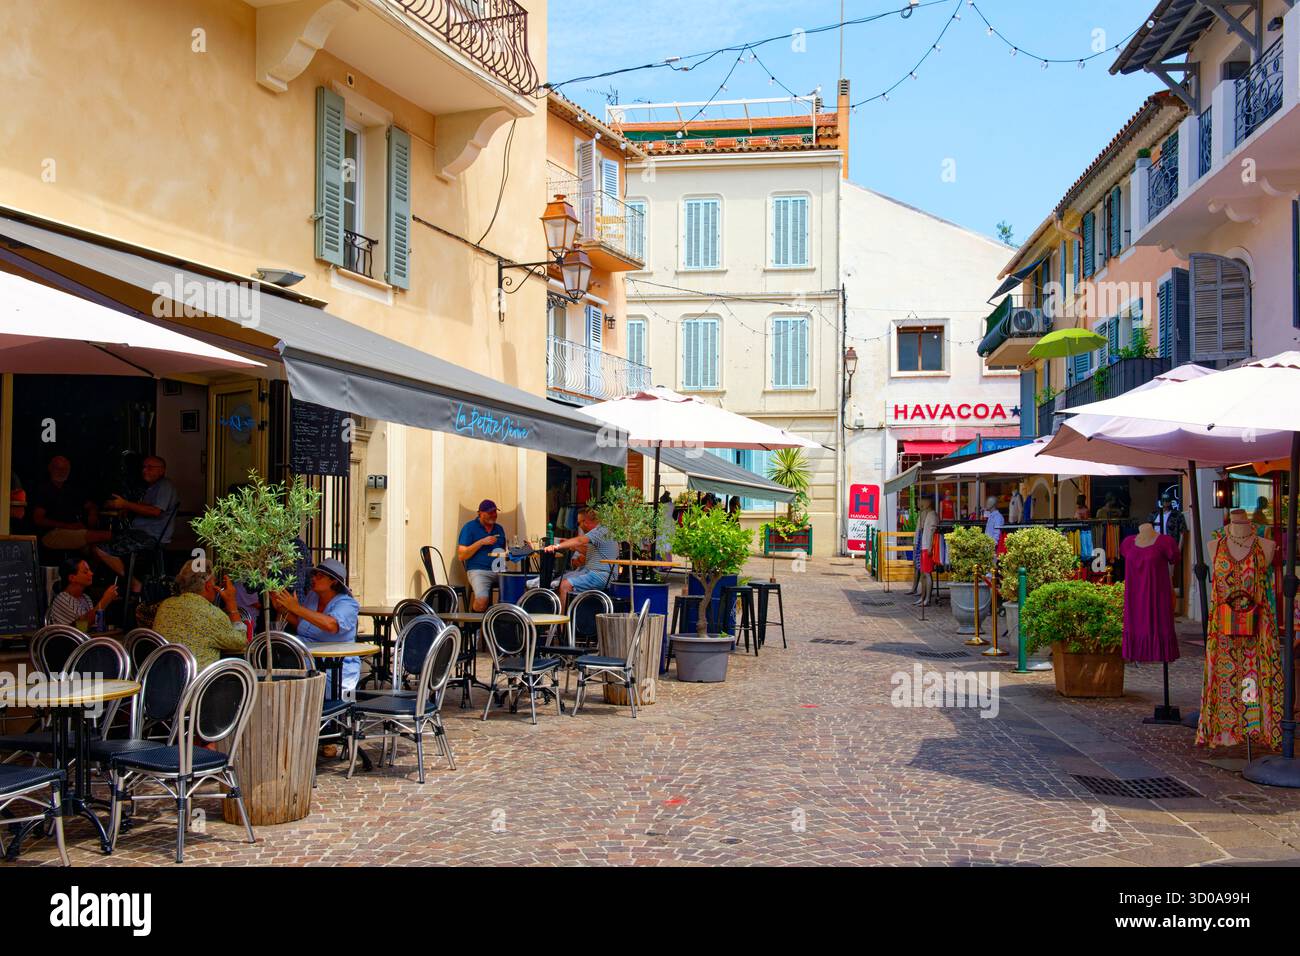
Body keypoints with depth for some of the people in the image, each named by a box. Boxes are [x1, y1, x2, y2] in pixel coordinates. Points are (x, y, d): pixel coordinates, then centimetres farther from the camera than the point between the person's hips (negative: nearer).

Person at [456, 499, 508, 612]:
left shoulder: (499, 529, 20)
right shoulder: (470, 527, 4)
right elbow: (461, 556, -2)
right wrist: (481, 542, -11)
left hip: (499, 569, 5)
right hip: (478, 570, -5)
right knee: (482, 599, -33)